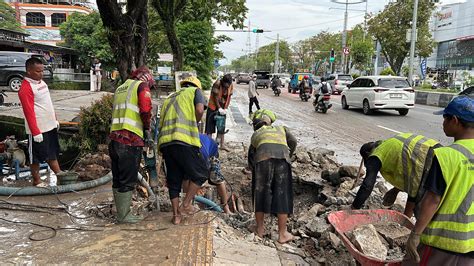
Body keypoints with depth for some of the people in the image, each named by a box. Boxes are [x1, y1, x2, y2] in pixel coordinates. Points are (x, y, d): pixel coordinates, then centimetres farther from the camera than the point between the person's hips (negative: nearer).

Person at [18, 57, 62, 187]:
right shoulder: (25, 88, -18)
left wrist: (55, 119, 18)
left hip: (50, 126, 8)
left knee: (52, 153, 18)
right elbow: (29, 112, -20)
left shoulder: (42, 82, 9)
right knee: (36, 157, 6)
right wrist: (36, 132, -21)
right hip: (38, 129, -8)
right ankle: (37, 181, 19)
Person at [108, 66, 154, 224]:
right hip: (130, 140, -8)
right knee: (128, 180, 0)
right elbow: (145, 109, -14)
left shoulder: (120, 88, 25)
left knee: (118, 179, 14)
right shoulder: (142, 85, 1)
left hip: (114, 138, 8)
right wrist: (147, 130, 0)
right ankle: (123, 216, 7)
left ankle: (121, 212, 24)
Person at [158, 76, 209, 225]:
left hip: (164, 142, 6)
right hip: (184, 140, -6)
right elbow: (199, 110, -4)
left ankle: (176, 215, 20)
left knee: (173, 179, 16)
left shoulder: (169, 98, 32)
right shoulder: (195, 90, 17)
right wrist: (195, 124, 14)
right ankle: (185, 205, 9)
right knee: (201, 173, 12)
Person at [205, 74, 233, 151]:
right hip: (213, 107, -5)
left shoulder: (231, 85, -9)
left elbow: (229, 97, -5)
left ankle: (222, 145, 21)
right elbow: (215, 97, -21)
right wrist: (219, 108, -22)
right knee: (210, 127, -3)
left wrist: (225, 108, -12)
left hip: (223, 108, 5)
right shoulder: (217, 84, -24)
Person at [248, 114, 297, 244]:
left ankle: (260, 229, 25)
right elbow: (293, 142, 17)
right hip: (282, 157, 1)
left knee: (260, 193, 14)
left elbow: (251, 154, 32)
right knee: (282, 195, 9)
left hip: (263, 157, 0)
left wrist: (254, 169, 43)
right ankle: (282, 234, 17)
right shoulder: (281, 128, 34)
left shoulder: (256, 134, 33)